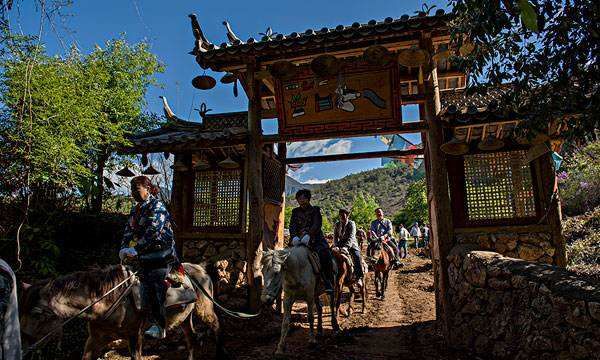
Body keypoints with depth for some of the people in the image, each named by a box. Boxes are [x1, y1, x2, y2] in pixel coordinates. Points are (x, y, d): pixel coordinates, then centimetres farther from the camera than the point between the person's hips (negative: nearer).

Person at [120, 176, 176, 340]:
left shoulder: (157, 206, -13)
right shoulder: (136, 210, 13)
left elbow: (152, 232, -22)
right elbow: (129, 230, 7)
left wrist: (136, 249, -25)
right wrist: (124, 247, -9)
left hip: (161, 256, -8)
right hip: (145, 258, 8)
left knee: (157, 293, -7)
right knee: (146, 293, 11)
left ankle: (159, 328, 2)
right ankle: (154, 324, 23)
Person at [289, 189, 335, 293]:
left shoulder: (315, 210, 8)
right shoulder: (295, 212, 17)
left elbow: (317, 225, -6)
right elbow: (292, 226, 6)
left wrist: (308, 234, -23)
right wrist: (294, 236, -14)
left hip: (315, 239, -3)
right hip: (299, 239, 4)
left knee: (325, 254, -26)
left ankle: (329, 284, -20)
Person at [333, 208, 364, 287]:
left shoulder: (351, 224, -8)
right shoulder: (337, 224, 5)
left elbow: (351, 237, -19)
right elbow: (335, 237, 4)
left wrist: (346, 247, -31)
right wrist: (336, 246, -14)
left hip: (351, 244, -4)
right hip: (340, 244, 4)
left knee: (357, 257, -26)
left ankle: (359, 278, -19)